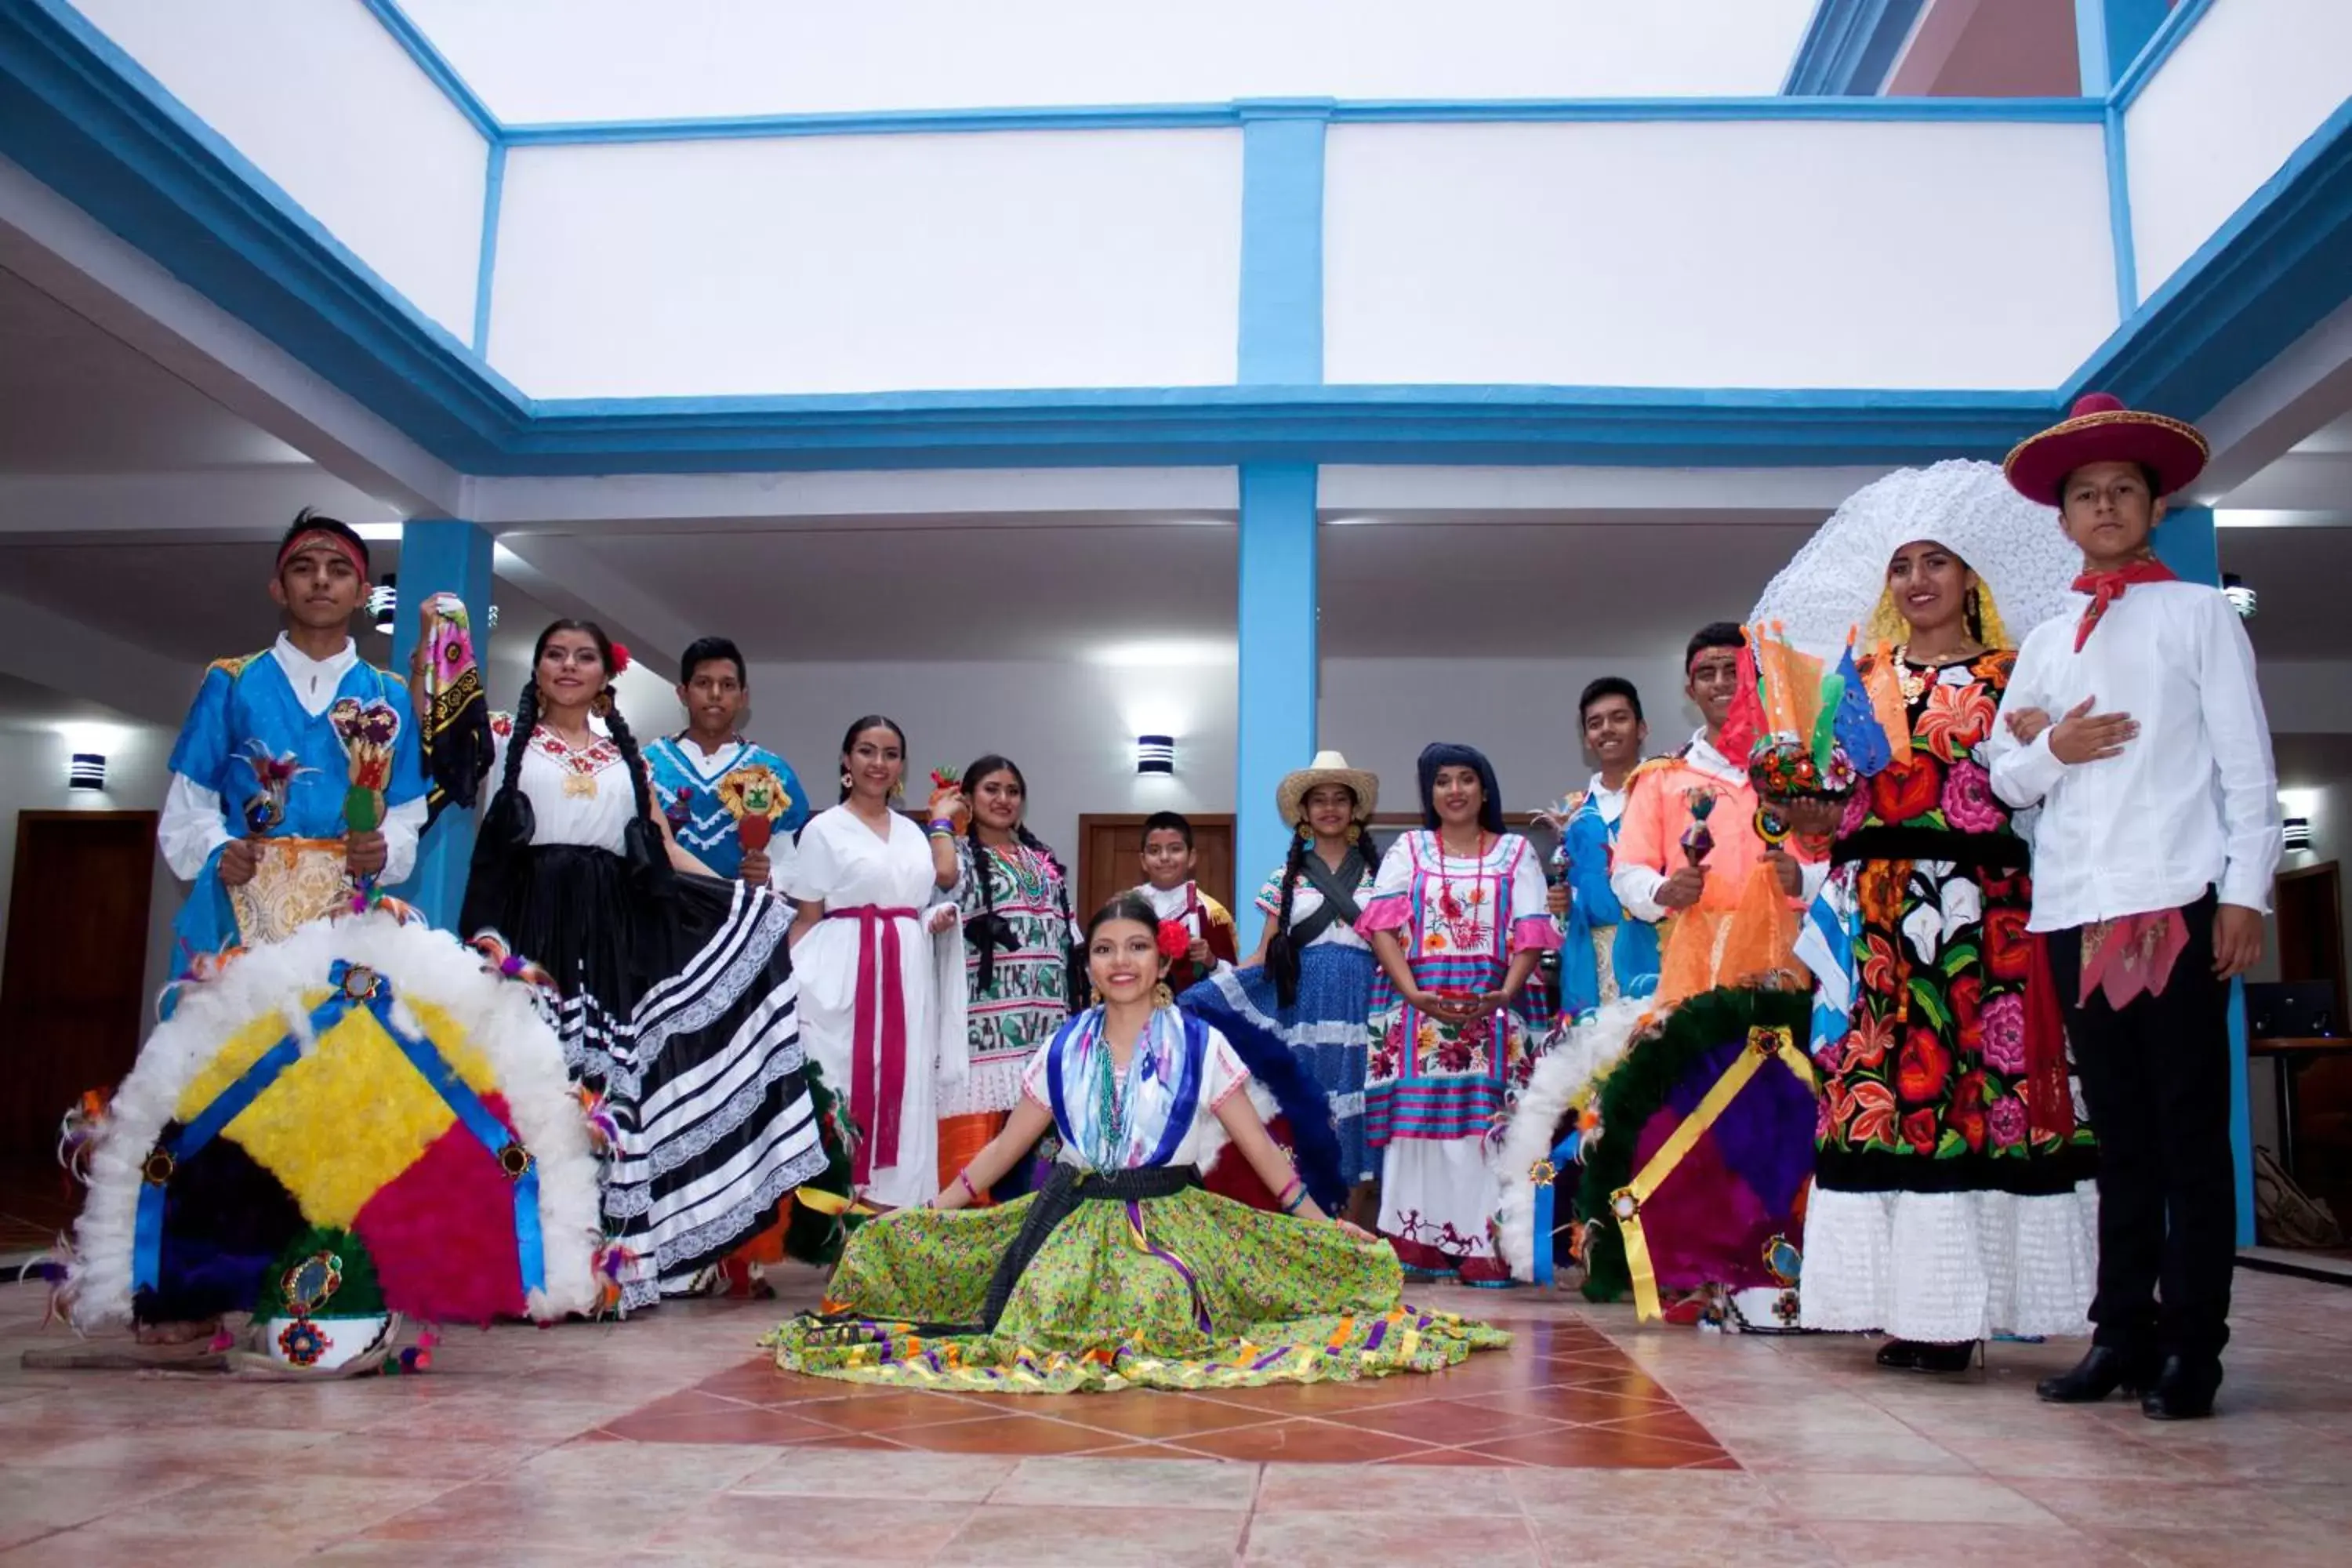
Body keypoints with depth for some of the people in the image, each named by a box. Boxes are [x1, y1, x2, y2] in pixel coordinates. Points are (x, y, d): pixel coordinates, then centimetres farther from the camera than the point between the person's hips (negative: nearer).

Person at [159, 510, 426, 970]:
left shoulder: (389, 698, 10)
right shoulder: (231, 683, 8)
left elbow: (404, 816, 8)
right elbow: (189, 804, 8)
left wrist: (383, 852, -13)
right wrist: (217, 852, -11)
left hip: (341, 917, 1)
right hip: (240, 912, 0)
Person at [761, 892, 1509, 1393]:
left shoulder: (1197, 1043, 0)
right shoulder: (1063, 1048, 7)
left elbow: (1255, 1143, 3)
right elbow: (1006, 1145, 12)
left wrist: (1319, 1222, -3)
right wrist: (931, 1212, 8)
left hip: (1167, 1221, -2)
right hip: (1073, 1214, 2)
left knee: (1155, 1312, -31)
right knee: (1043, 1313, -24)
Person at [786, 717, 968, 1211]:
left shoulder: (912, 831, 17)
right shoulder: (824, 828, 1)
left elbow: (945, 877, 4)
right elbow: (806, 919, -2)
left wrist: (943, 819, 9)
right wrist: (794, 985, -11)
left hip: (909, 975, 5)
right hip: (845, 973, -5)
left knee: (905, 1087, 4)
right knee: (844, 1084, -5)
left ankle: (893, 1200, 11)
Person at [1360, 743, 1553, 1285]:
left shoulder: (1516, 853, 12)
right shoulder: (1407, 850, 12)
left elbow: (1530, 936, 3)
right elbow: (1384, 929, 0)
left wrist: (1503, 995, -15)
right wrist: (1415, 994, -15)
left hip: (1490, 1012, 0)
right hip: (1417, 1007, 0)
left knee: (1484, 1123, -5)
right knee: (1417, 1117, -4)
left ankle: (1485, 1249, -2)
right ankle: (1417, 1245, -1)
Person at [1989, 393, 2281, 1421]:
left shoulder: (2199, 613, 8)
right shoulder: (2046, 643, 18)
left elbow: (2247, 764, 1)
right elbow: (2005, 778, 16)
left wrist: (2245, 889, -7)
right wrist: (2051, 749, -6)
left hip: (2177, 903, -4)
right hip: (2074, 910, 4)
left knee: (2190, 1129, -2)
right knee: (2119, 1131, 7)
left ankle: (2192, 1346, 2)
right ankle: (2123, 1333, 12)